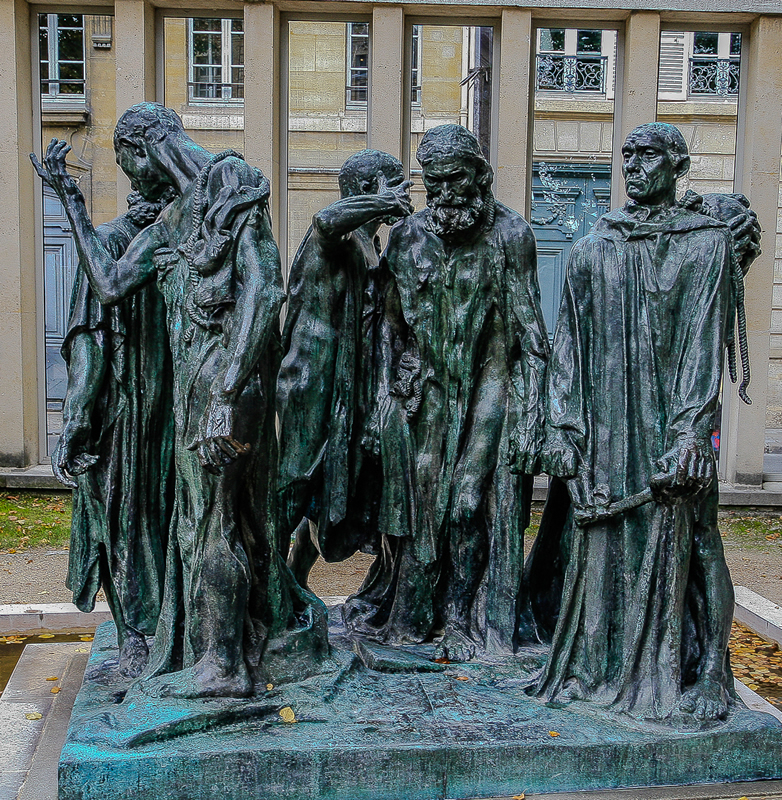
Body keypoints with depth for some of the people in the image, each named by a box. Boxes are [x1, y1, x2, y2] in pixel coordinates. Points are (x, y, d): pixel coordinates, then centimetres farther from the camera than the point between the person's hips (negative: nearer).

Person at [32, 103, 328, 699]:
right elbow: (110, 285, 15)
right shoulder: (170, 221, 19)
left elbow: (265, 291, -19)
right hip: (194, 381, 9)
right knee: (238, 514, 16)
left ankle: (221, 665, 14)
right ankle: (286, 628, 32)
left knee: (212, 519, -1)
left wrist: (228, 392, -27)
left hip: (226, 378, -9)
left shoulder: (234, 192, -7)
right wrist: (71, 199, 17)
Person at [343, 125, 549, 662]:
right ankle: (408, 613, 24)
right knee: (417, 501, 7)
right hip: (424, 391, 4)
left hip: (488, 389, -3)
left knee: (469, 507, -5)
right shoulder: (407, 237, 7)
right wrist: (386, 397, 8)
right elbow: (392, 325, 12)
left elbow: (530, 329, -6)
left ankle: (464, 622, 12)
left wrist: (532, 411, -11)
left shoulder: (509, 234, -4)